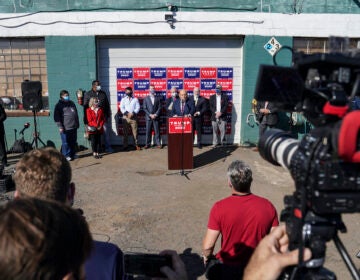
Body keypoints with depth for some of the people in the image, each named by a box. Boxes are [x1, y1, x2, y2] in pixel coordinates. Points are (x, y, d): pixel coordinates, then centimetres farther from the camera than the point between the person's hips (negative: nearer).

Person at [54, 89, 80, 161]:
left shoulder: (72, 103, 15)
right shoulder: (59, 105, -5)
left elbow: (76, 114, 22)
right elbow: (56, 117, -9)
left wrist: (77, 124, 20)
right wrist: (60, 126, -14)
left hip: (74, 127, 6)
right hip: (65, 128, -6)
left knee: (73, 142, 12)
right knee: (65, 142, -1)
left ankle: (72, 154, 24)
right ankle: (66, 155, 9)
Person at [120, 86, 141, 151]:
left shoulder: (135, 99, 10)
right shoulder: (123, 99, 12)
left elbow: (138, 107, 1)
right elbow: (121, 108, 1)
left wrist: (132, 113, -14)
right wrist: (127, 113, -14)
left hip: (133, 117, -1)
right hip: (125, 117, 1)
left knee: (135, 131, -4)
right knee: (125, 132, 2)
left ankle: (136, 145, 1)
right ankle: (125, 146, 7)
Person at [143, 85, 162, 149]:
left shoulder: (157, 98, 11)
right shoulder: (146, 98, 8)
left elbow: (159, 107, 5)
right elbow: (144, 108, 2)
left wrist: (156, 114, -9)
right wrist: (150, 115, -9)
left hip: (156, 117, 1)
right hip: (148, 117, 0)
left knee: (157, 131, 0)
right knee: (148, 131, 0)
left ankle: (158, 143, 4)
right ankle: (147, 144, 5)